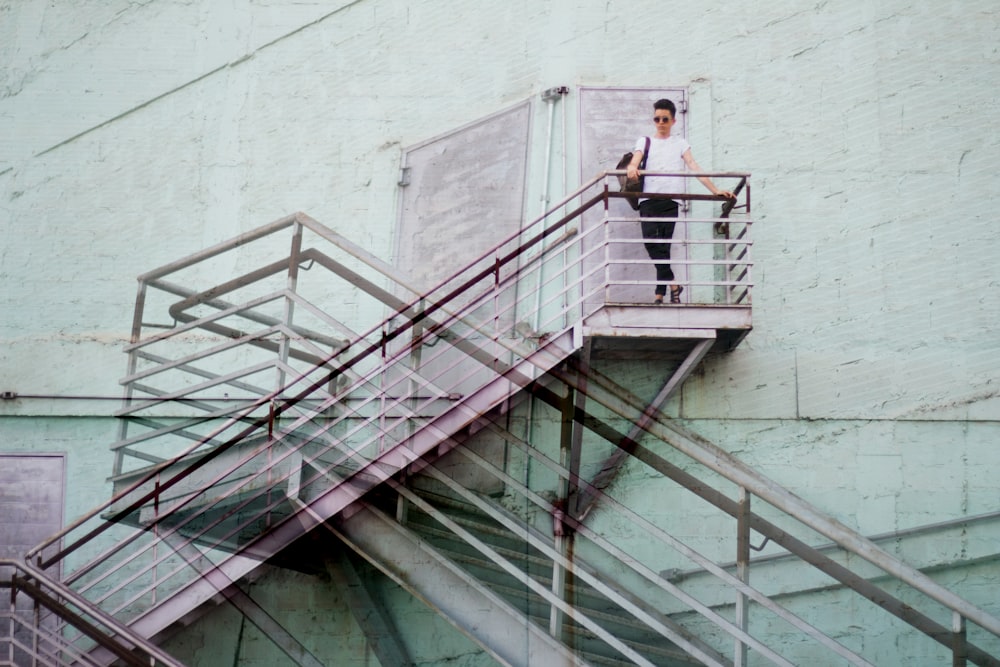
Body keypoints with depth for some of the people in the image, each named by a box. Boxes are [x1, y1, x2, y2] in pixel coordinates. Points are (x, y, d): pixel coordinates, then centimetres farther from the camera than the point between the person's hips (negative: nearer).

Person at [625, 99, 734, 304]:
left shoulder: (680, 143, 19)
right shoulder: (645, 141, 20)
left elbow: (694, 167, 9)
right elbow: (635, 161, 3)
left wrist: (715, 190, -2)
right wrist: (631, 168, -23)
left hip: (670, 199, -1)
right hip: (648, 199, 1)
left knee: (663, 244, -9)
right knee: (651, 240, -16)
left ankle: (660, 291, -6)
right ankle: (671, 283, -9)